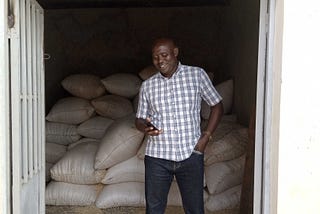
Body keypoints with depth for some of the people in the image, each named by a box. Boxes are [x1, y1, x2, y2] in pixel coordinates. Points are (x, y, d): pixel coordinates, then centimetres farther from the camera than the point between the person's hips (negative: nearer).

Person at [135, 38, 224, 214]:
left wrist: (207, 135, -4)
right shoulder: (147, 85, 4)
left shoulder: (197, 75, -1)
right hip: (157, 157, 2)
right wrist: (145, 127, -13)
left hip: (191, 155, -1)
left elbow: (217, 105, 7)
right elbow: (139, 119, 11)